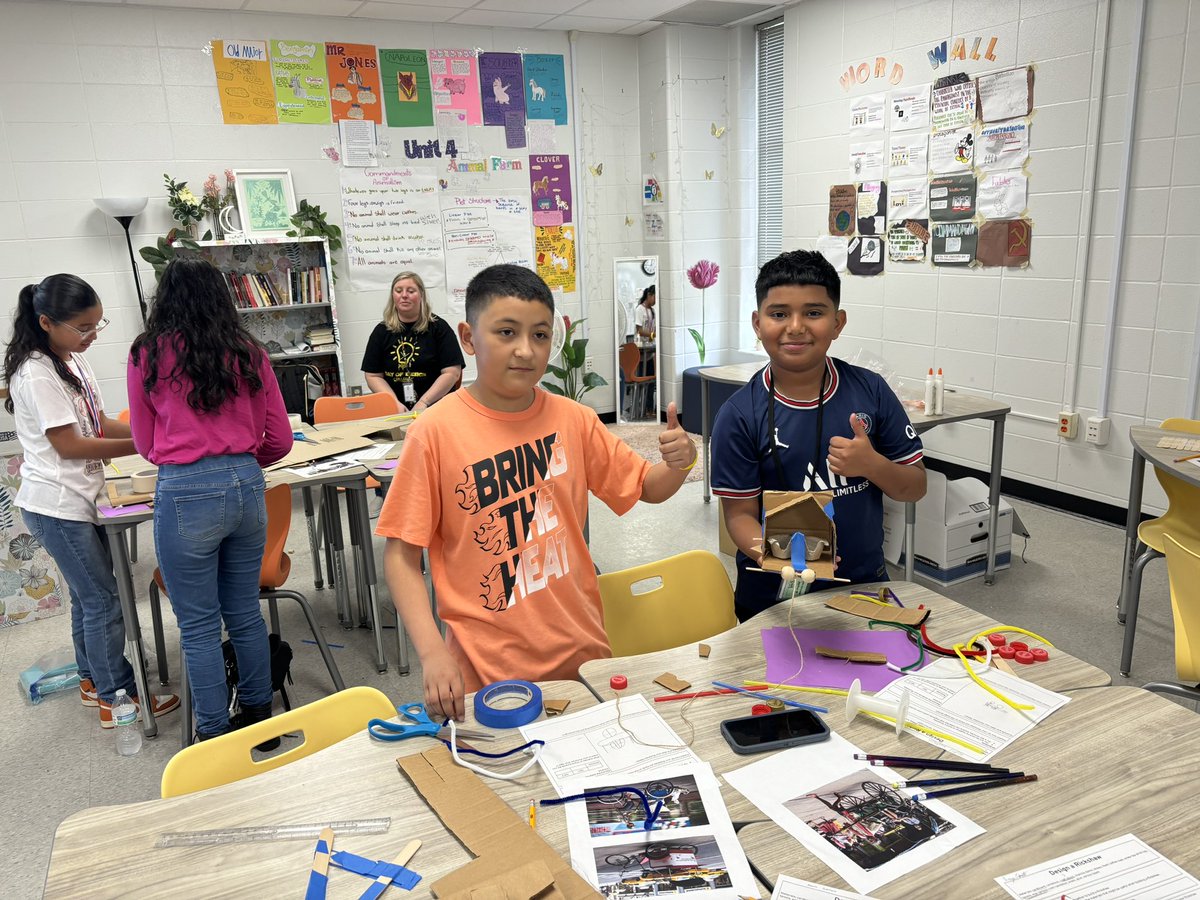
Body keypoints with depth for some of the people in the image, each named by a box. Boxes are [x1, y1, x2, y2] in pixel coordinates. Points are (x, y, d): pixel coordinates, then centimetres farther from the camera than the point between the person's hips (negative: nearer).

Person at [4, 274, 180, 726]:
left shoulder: (73, 360, 8)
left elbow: (98, 422, 11)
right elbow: (68, 444, -20)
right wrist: (142, 445, -19)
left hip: (80, 499, 9)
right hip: (56, 506, -9)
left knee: (89, 595, 19)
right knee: (103, 600, -1)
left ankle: (93, 680, 34)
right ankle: (118, 698, 11)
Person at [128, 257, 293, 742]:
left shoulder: (148, 355, 0)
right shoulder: (249, 353, 6)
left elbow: (145, 443, 11)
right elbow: (280, 440, 8)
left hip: (186, 495, -3)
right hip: (247, 485, 4)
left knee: (198, 627, 9)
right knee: (245, 613, 18)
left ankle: (214, 736, 21)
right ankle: (259, 717, 31)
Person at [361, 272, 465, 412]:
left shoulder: (439, 327, 2)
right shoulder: (381, 331, 11)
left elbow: (452, 372, -5)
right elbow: (373, 376, 9)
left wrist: (423, 403, -13)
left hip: (436, 407, -2)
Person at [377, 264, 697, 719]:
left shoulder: (573, 419, -2)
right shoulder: (435, 431, -13)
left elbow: (647, 488, 9)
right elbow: (401, 555, -9)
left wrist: (678, 464, -13)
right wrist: (433, 654, -19)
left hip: (582, 652, 4)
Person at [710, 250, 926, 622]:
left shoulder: (871, 391, -5)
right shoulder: (739, 415, -13)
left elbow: (915, 487, 0)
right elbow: (740, 513, -10)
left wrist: (871, 464, -19)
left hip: (864, 583, 3)